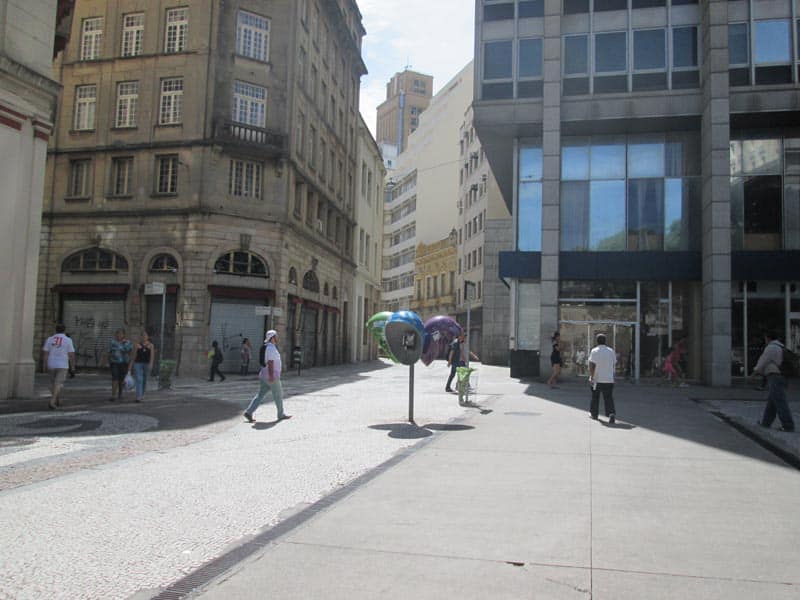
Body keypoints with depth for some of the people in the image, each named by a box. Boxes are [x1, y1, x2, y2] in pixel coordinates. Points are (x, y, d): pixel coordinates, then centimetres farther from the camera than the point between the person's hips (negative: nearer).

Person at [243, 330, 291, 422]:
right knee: (278, 395, 4)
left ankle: (249, 412, -1)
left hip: (265, 376, 9)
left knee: (260, 395, 7)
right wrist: (271, 376, -26)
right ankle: (281, 415, 16)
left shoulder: (267, 347, 15)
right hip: (271, 377, -9)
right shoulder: (271, 348, -17)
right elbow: (270, 362, -24)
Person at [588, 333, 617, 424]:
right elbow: (614, 364, 10)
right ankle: (611, 414, -20)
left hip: (597, 379, -2)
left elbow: (591, 365, -12)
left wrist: (591, 377, -7)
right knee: (609, 398, 0)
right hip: (609, 379, 2)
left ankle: (594, 414, 26)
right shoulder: (611, 351, 4)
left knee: (595, 397, 14)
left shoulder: (594, 351, -7)